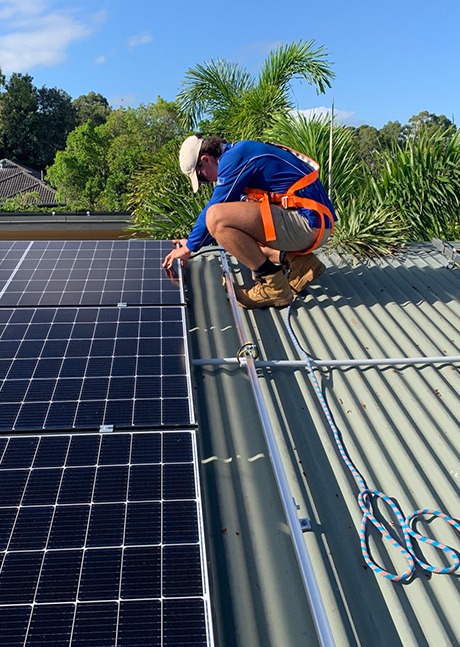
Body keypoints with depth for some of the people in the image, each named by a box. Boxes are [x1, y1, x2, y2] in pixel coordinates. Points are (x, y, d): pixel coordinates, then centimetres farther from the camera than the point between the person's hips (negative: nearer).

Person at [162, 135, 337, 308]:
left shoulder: (234, 157, -9)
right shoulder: (243, 153, 21)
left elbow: (214, 211, -7)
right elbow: (237, 211, 29)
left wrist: (190, 246, 9)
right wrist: (193, 241, 32)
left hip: (310, 222, -11)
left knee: (217, 218, -20)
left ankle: (273, 287, -10)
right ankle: (300, 263, 11)